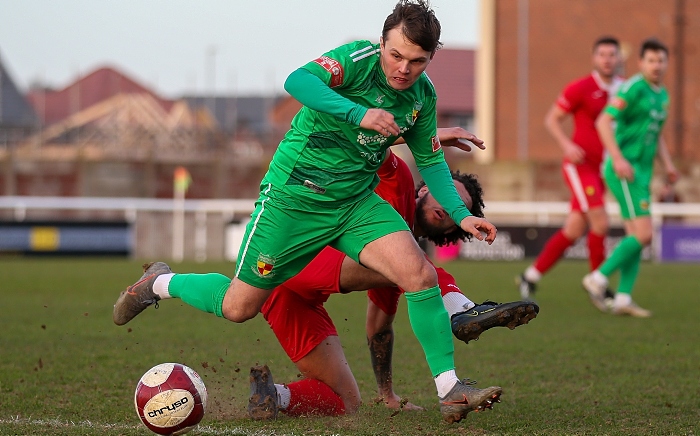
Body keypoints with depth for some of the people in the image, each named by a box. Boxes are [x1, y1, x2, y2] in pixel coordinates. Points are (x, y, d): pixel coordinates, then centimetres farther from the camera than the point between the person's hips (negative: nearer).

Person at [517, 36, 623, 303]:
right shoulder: (580, 88, -8)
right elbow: (552, 119, -4)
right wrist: (567, 144, -20)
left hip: (601, 170, 6)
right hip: (580, 166, -6)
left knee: (574, 231, 5)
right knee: (600, 223, -16)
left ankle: (531, 276, 17)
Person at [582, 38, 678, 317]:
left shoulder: (662, 95, 16)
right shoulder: (634, 88, -12)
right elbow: (603, 121, -19)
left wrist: (668, 165, 13)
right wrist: (618, 159, -27)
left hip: (641, 174, 9)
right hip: (623, 170, -9)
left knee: (636, 237, 5)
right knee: (643, 235, -14)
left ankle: (623, 299, 5)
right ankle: (598, 278, -4)